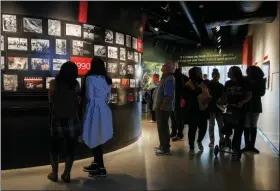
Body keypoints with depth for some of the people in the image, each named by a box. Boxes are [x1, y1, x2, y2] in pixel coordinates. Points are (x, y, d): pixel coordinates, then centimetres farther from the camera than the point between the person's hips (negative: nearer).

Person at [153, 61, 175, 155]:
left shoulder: (169, 80, -20)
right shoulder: (165, 78, 13)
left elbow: (168, 96, -27)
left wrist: (161, 107, -23)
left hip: (163, 108, -10)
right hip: (160, 107, 10)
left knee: (163, 127, -2)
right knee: (161, 127, 18)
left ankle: (165, 149, 9)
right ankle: (163, 146, 30)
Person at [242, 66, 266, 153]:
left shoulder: (260, 81, 2)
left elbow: (262, 92, -4)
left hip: (255, 106, 2)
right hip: (246, 106, -1)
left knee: (253, 126, 8)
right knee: (246, 126, 1)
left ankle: (252, 145, 16)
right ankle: (247, 145, 10)